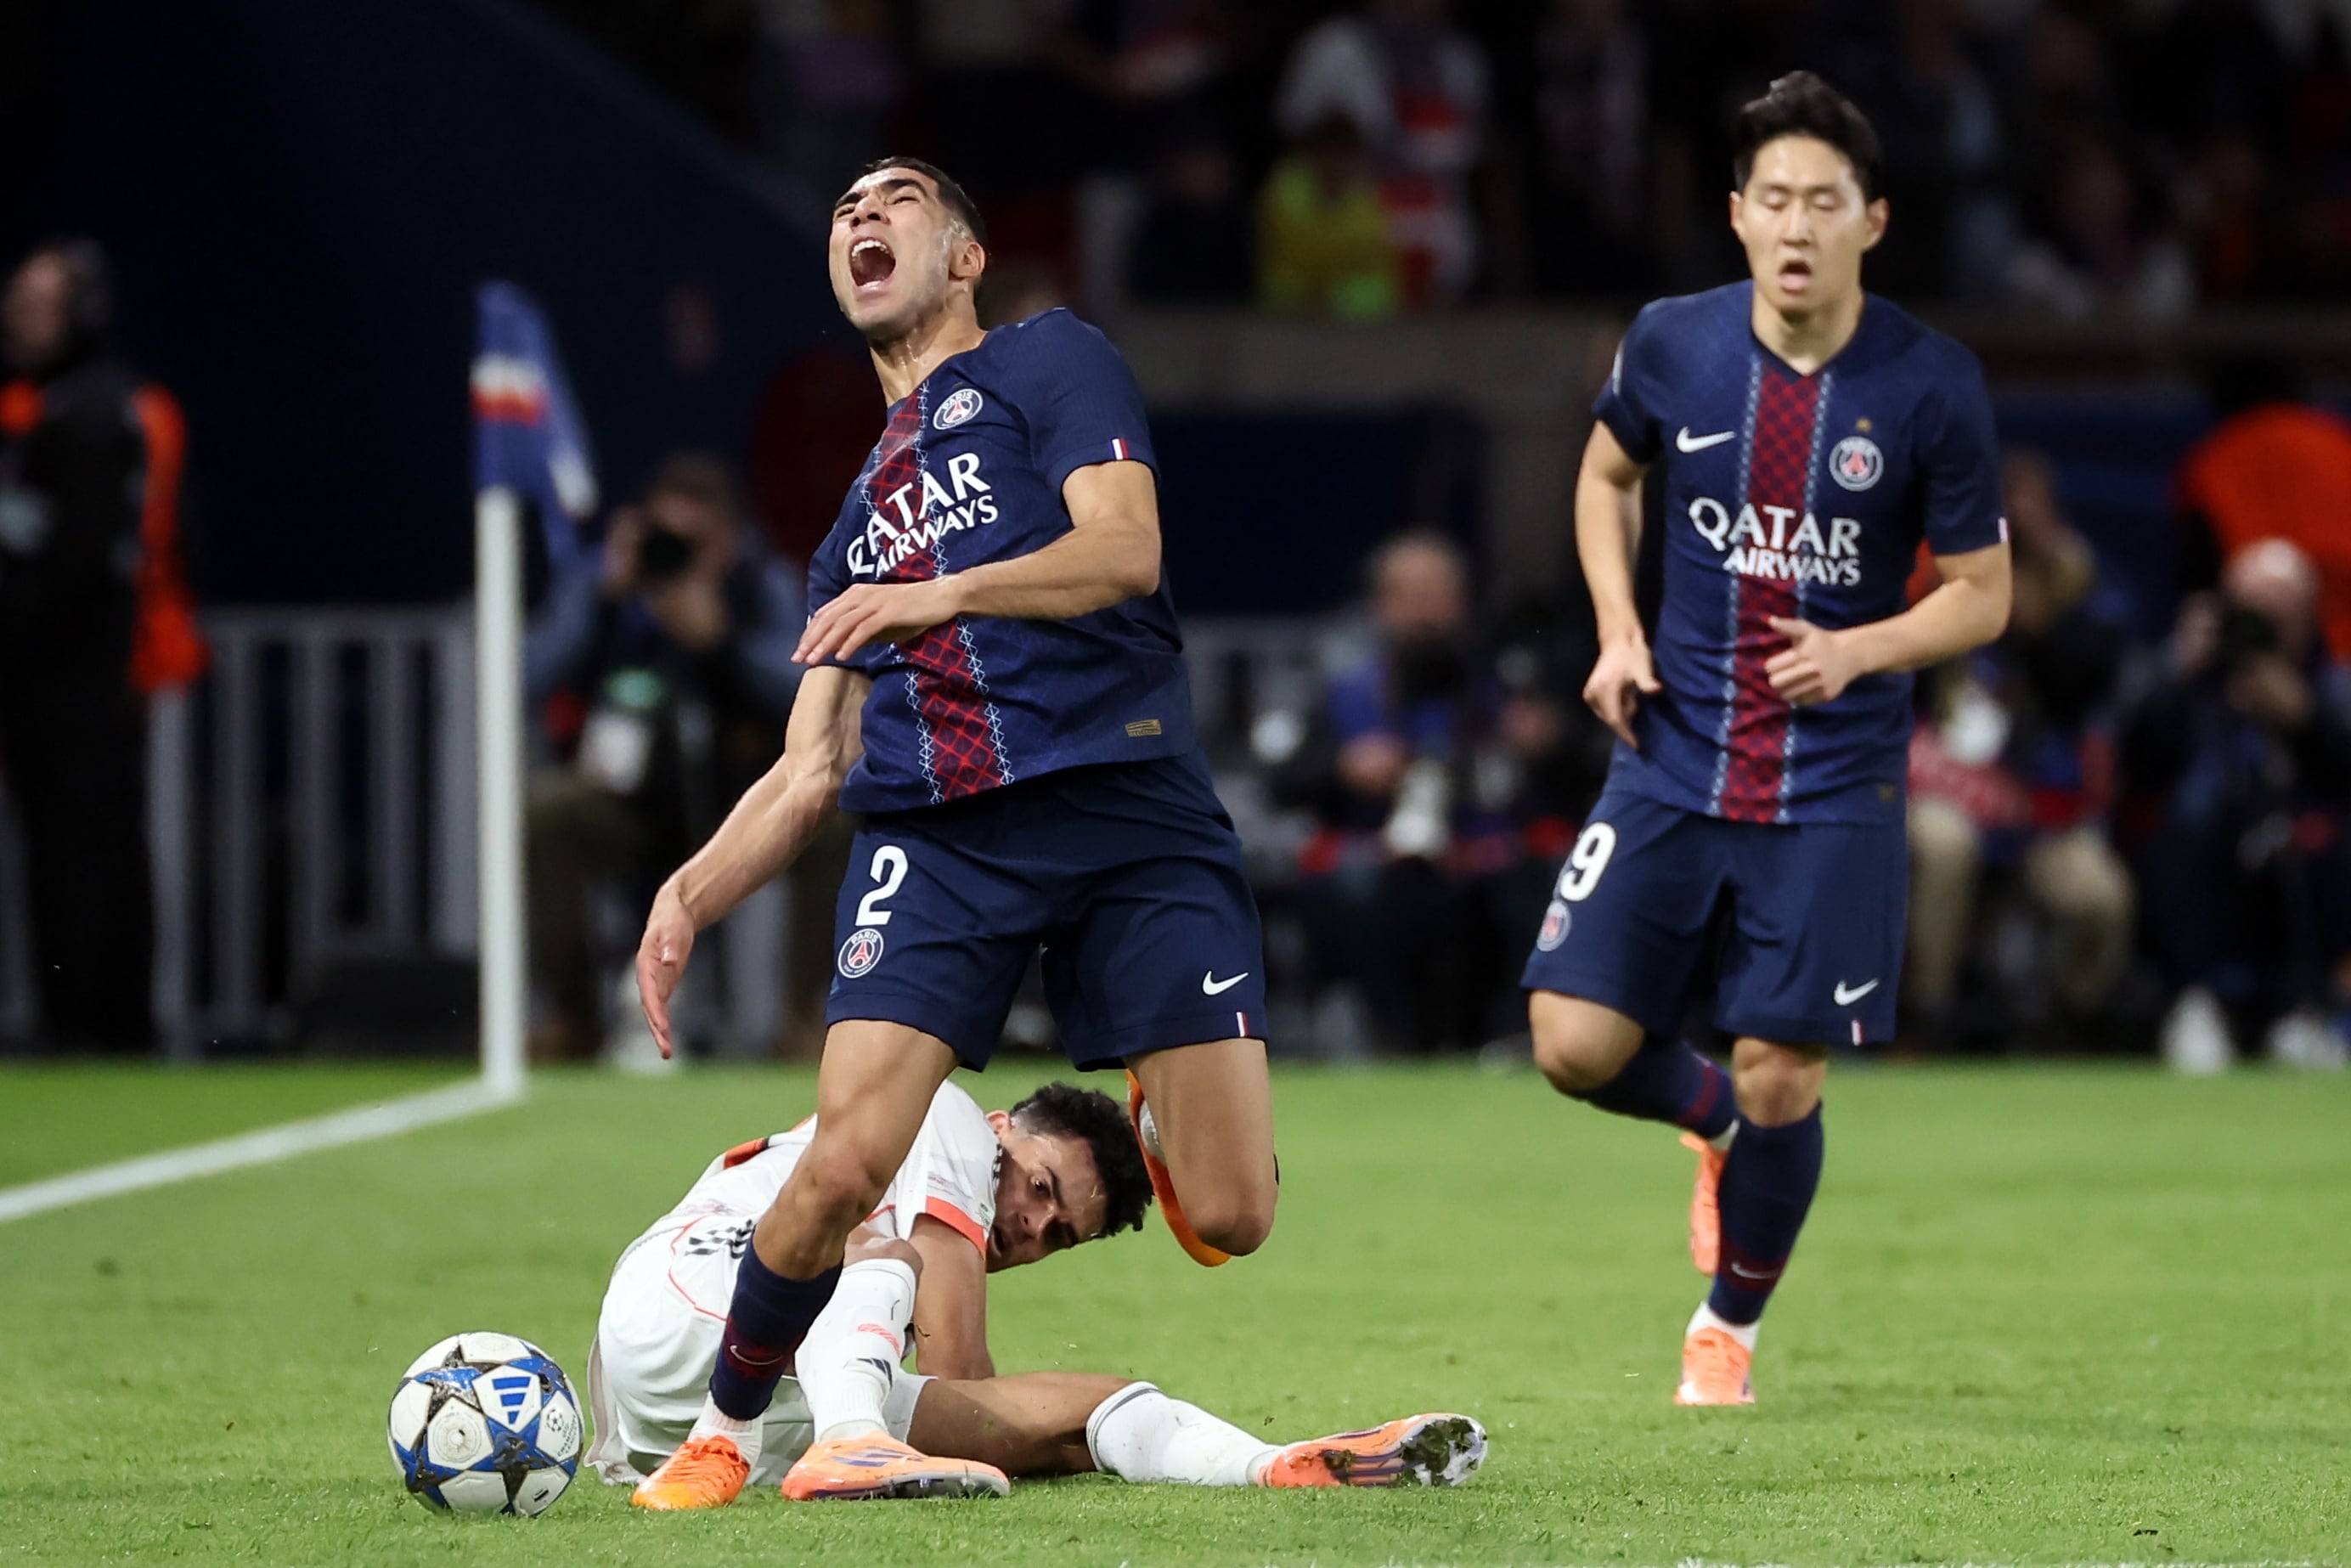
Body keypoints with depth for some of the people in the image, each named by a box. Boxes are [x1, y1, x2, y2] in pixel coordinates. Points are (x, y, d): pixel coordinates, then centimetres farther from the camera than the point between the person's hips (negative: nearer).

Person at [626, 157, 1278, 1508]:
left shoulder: (1048, 362, 12)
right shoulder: (864, 511, 28)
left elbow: (1125, 547, -6)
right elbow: (814, 769, 23)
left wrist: (944, 597, -20)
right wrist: (694, 892, 7)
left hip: (1131, 807, -4)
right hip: (935, 834, 4)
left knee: (1229, 1217, -11)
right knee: (842, 1174, -17)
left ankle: (1154, 1117, 26)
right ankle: (719, 1436, 5)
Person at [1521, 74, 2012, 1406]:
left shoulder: (1933, 386, -11)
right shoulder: (1674, 346, -4)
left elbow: (1984, 596, -2)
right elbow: (1609, 471, 18)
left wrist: (1859, 650, -20)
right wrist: (1618, 630, 3)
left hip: (1836, 787, -2)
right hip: (1675, 762, 2)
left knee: (1780, 1084, -3)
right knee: (1576, 1045, -7)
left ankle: (1731, 1324, 24)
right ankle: (1717, 1120, 28)